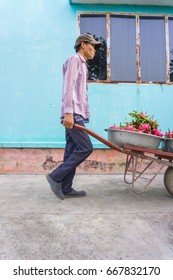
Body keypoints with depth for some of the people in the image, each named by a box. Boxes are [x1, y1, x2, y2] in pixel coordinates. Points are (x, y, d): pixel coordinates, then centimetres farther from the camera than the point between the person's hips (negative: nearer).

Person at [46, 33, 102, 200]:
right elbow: (68, 87, -14)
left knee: (72, 151, 5)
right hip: (73, 114, -9)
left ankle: (66, 188, 9)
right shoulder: (74, 60, 0)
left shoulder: (82, 65, 28)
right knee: (85, 148, -12)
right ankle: (56, 177, -4)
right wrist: (68, 112, -24)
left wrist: (72, 113, 18)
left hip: (76, 114, 9)